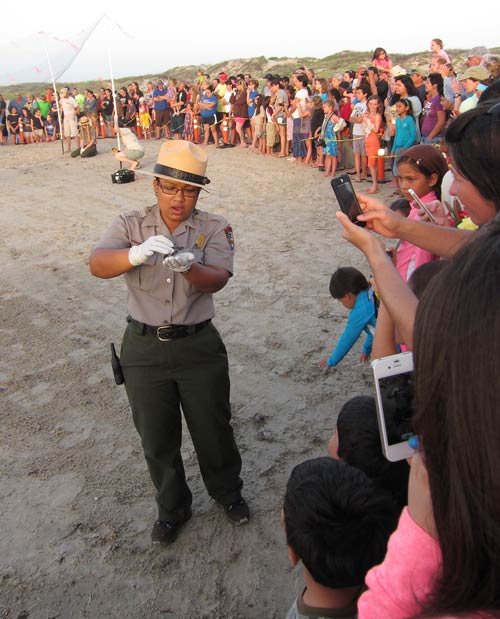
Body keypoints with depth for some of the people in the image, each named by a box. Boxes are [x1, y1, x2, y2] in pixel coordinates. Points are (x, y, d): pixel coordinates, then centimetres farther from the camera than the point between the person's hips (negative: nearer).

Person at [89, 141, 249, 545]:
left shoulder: (214, 228, -3)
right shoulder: (132, 225, -1)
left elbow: (217, 280, -19)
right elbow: (98, 265, -18)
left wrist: (189, 266, -41)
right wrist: (137, 253, -39)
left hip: (199, 346, -1)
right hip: (144, 348, 1)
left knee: (213, 428, 14)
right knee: (156, 438, 14)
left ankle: (228, 492, 43)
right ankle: (172, 508, 39)